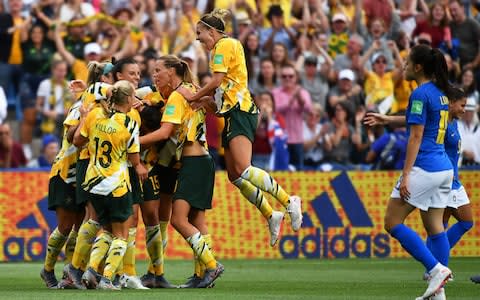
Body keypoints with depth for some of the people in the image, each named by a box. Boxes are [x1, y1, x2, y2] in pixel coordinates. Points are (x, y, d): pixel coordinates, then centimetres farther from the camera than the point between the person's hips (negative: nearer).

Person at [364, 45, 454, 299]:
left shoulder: (420, 94, -13)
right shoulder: (439, 92, 13)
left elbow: (416, 136, -16)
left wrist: (406, 174, -16)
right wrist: (386, 119, 36)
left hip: (424, 169, -9)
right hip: (444, 169, 9)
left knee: (392, 223, -3)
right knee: (435, 227, 9)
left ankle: (436, 269, -11)